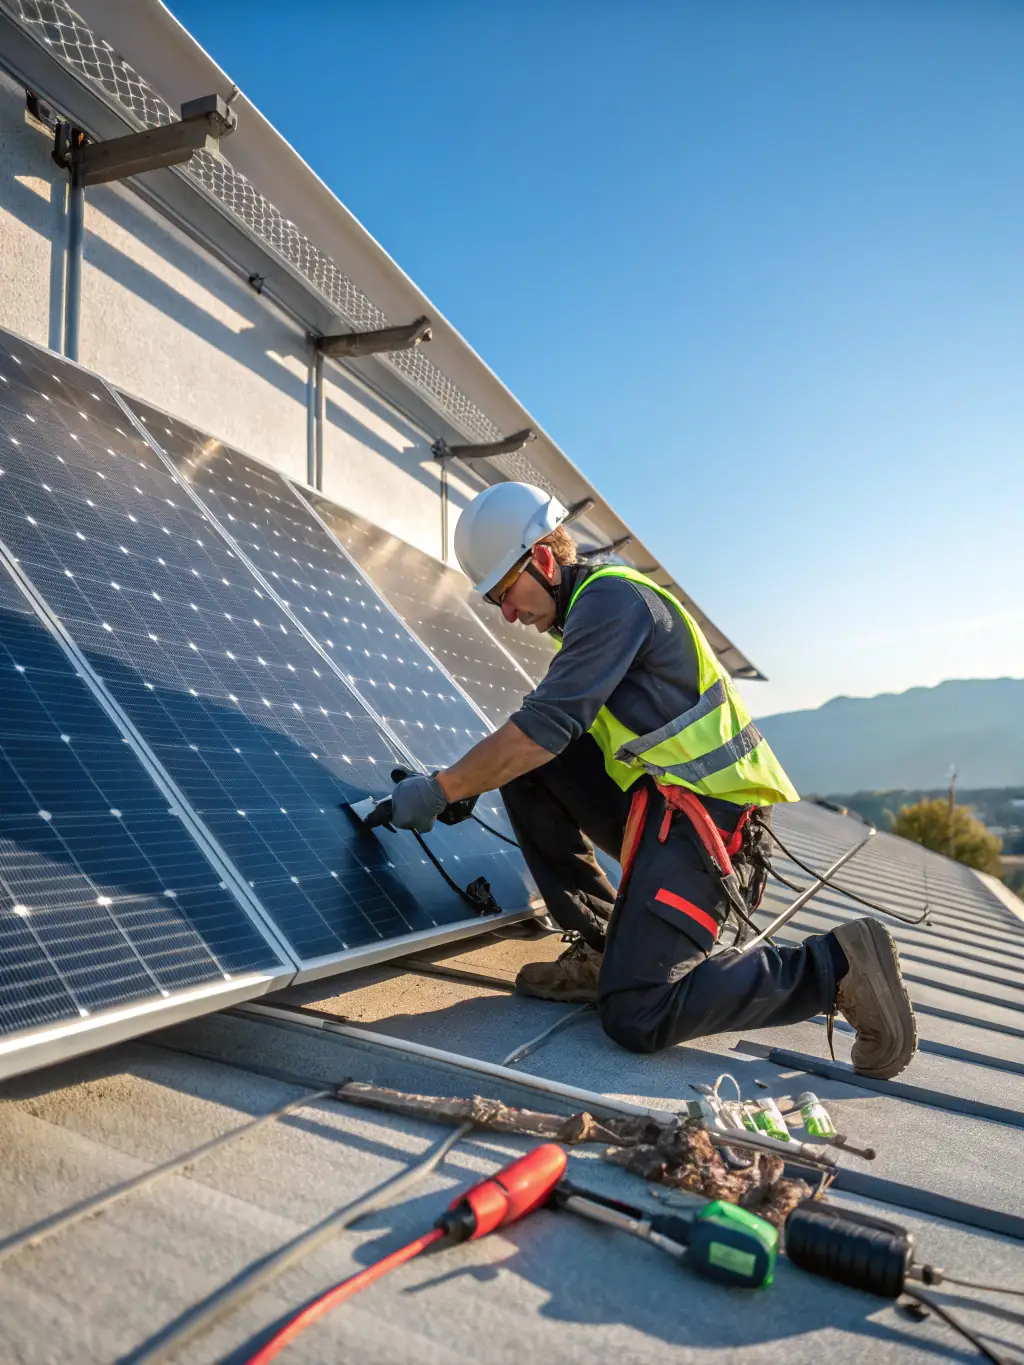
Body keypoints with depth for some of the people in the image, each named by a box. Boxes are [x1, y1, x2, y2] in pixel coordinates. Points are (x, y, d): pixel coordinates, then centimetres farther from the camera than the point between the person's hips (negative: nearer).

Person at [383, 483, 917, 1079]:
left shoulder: (611, 597, -11)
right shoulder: (592, 609, 20)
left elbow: (545, 728, -19)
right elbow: (553, 739, 22)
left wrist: (441, 790, -11)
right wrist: (462, 784, 14)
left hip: (704, 813, -10)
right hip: (659, 801, 10)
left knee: (635, 1017, -15)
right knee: (523, 767, 4)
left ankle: (837, 964, -3)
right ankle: (603, 948, 7)